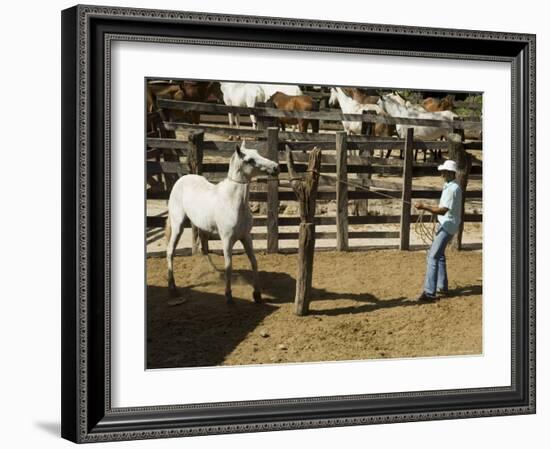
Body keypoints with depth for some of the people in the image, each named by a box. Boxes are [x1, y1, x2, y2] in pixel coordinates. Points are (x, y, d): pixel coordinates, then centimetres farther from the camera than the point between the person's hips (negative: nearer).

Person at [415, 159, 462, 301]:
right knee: (439, 255, 20)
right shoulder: (448, 187, 12)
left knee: (433, 256, -16)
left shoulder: (453, 189, -20)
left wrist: (424, 207, -30)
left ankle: (429, 292, -19)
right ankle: (442, 287, 32)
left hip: (448, 226, -11)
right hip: (444, 225, 11)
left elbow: (443, 210, -28)